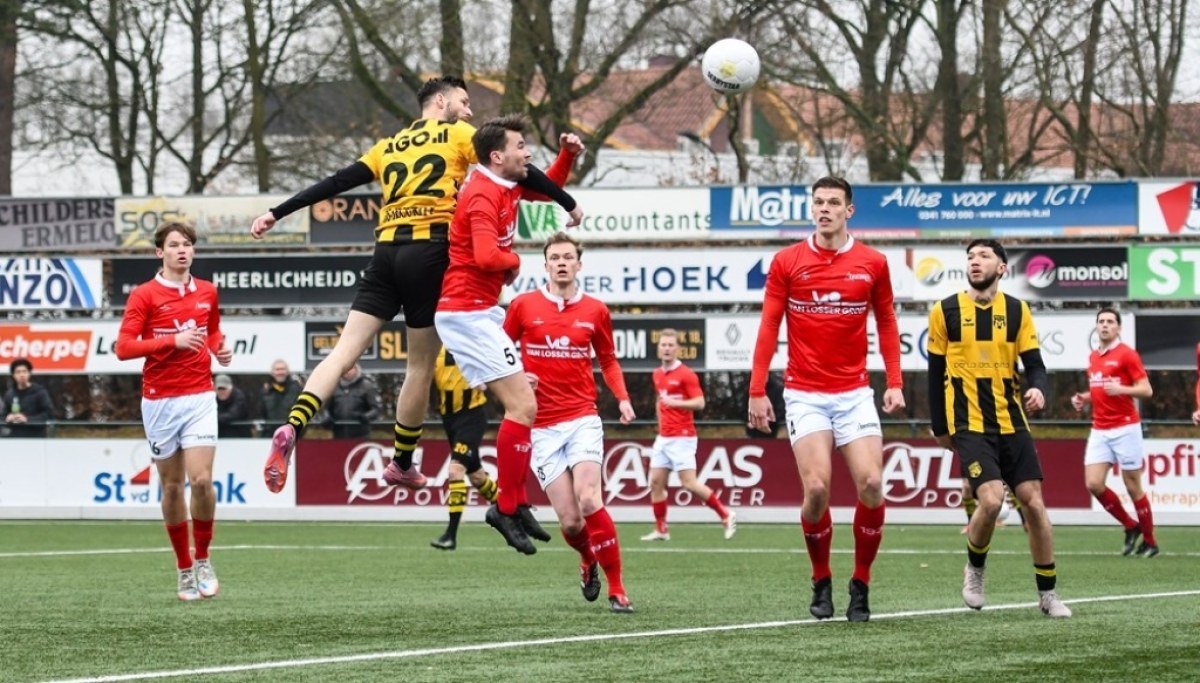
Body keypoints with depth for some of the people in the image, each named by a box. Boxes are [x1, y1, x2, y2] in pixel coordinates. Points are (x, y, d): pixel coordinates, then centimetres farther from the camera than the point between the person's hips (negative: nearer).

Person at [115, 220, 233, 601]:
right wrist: (174, 341, -19)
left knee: (201, 480, -13)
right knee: (172, 486, 5)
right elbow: (123, 347, -11)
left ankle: (202, 560, 6)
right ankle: (184, 570, 16)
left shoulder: (207, 293, 9)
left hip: (199, 398, 1)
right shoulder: (144, 295, -3)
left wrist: (219, 348, 4)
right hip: (159, 401, -1)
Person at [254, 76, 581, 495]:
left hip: (386, 252, 4)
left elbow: (335, 184, 17)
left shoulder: (387, 147, 22)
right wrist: (568, 203, 16)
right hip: (430, 253, -4)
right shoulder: (458, 135, 9)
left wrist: (277, 214, 21)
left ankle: (292, 429, -25)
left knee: (344, 351, -4)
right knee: (421, 366, 8)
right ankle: (402, 464, 17)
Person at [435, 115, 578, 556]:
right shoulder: (483, 196, -19)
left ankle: (516, 503, 17)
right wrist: (514, 262, -14)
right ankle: (506, 507, -6)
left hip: (483, 312, 10)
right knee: (523, 407, -14)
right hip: (467, 311, -10)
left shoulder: (507, 186, 10)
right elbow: (486, 256, -34)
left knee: (522, 403, 13)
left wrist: (567, 155, 15)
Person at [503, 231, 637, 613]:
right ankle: (588, 561, 31)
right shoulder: (523, 306, 2)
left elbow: (608, 360, 18)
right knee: (569, 520, -5)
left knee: (589, 501, -20)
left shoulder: (595, 311, 6)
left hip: (582, 419, 0)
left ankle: (616, 590, -12)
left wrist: (622, 398, 3)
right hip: (542, 426, 0)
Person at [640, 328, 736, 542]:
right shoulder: (658, 374, 13)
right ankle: (661, 529, 11)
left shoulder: (686, 374, -10)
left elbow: (699, 402, -16)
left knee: (689, 483, -12)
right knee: (656, 482, 4)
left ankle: (726, 516, -1)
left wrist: (675, 403, -29)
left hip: (682, 438, -8)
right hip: (663, 438, 8)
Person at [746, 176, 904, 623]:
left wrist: (894, 383, 1)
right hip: (805, 395, -1)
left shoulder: (872, 264, 3)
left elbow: (886, 323, 10)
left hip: (855, 393, 1)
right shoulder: (787, 263, 1)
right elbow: (769, 328, 2)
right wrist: (757, 390, -2)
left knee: (871, 485, -11)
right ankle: (821, 583, 7)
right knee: (817, 487, -14)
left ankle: (861, 585, 5)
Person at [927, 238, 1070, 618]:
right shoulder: (945, 312, 1)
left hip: (1012, 423, 3)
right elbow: (936, 373, 7)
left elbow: (1034, 363, 4)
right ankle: (974, 569, 9)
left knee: (1032, 501, -3)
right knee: (991, 499, -20)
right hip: (969, 425, -2)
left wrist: (1038, 389, -19)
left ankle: (1047, 593, 8)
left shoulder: (1016, 311, 6)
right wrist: (940, 428, 8)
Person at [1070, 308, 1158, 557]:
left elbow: (1146, 390, -10)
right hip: (1099, 430, 6)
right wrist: (1084, 399, 8)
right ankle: (1130, 527, 12)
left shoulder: (1127, 354, -6)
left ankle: (1150, 541, 13)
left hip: (1125, 428, -6)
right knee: (1093, 484, -6)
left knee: (1133, 487, -1)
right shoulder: (1093, 358, 14)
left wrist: (1121, 389, -25)